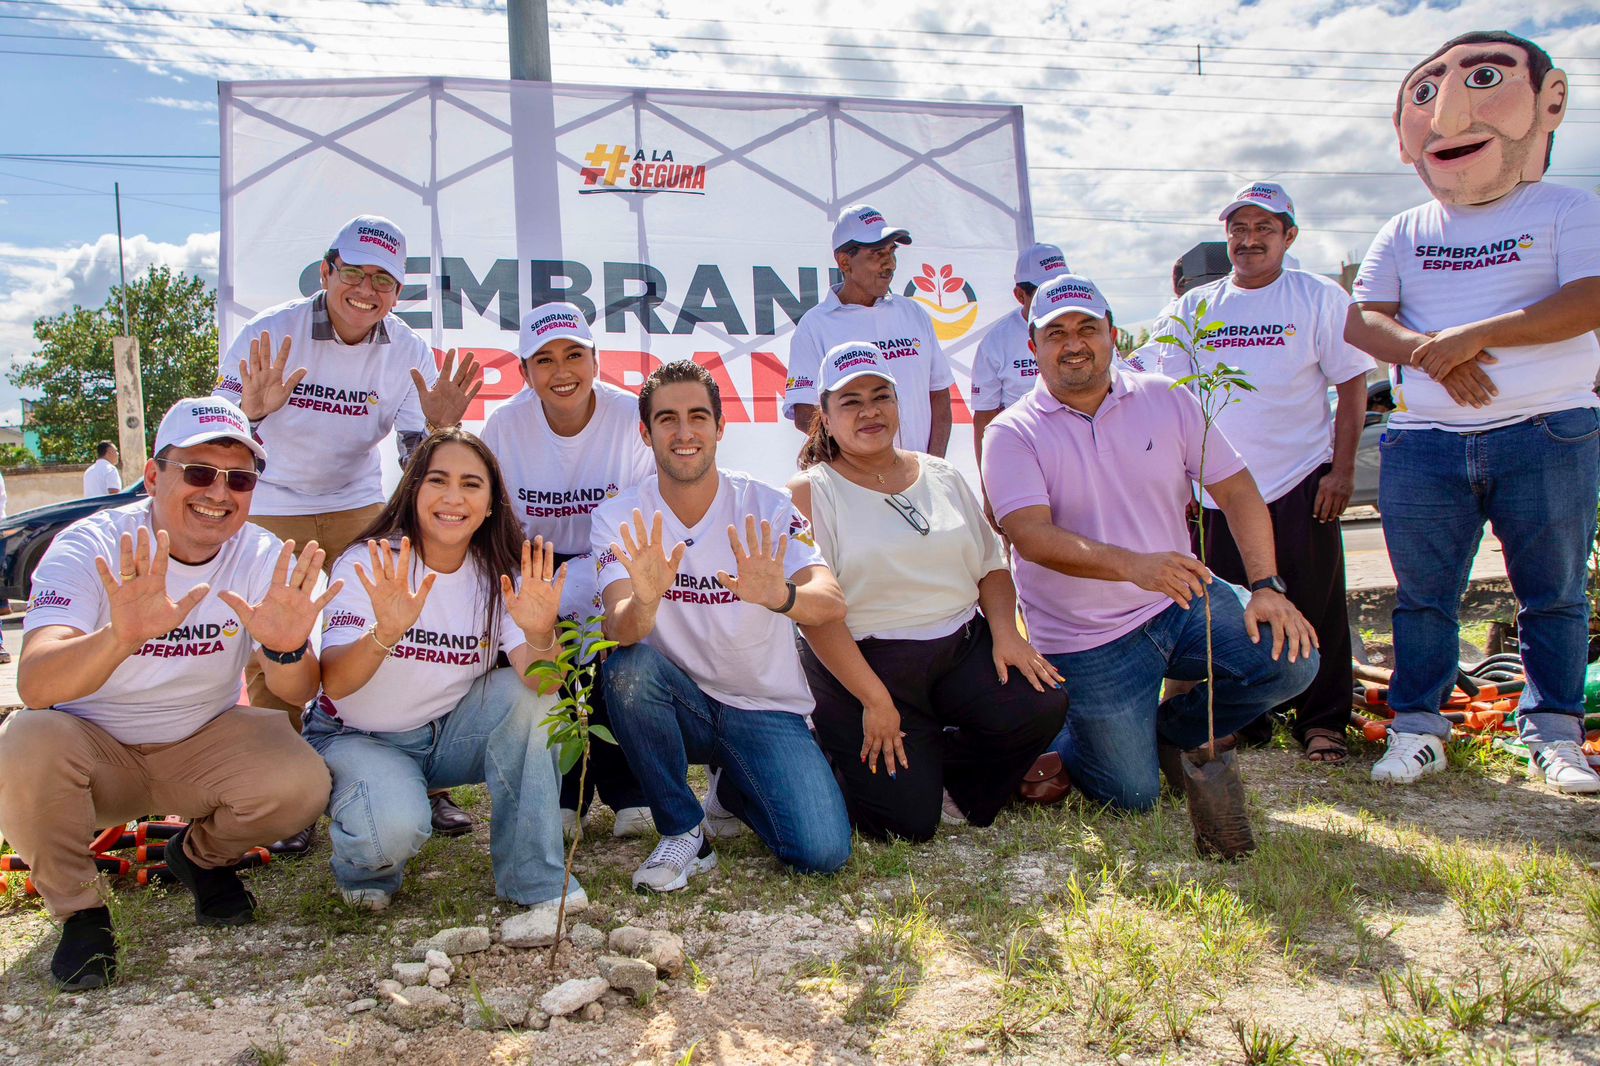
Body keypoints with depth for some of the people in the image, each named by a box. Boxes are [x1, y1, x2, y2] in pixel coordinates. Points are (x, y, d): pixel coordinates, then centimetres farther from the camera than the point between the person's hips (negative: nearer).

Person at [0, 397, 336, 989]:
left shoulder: (264, 558, -11)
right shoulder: (88, 547, -18)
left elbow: (298, 694, -18)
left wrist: (286, 650, -43)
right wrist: (121, 636, -54)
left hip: (204, 746, 2)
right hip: (93, 751, -1)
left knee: (301, 782, -24)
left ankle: (202, 857, 12)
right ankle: (78, 908, -4)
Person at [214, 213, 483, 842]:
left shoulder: (408, 352, -10)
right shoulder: (271, 335, -17)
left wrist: (438, 425, -32)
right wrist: (251, 411, -38)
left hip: (358, 505, 2)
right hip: (271, 509, -1)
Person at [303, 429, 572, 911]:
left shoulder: (499, 575, -8)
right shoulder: (366, 564, -17)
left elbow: (538, 680, -23)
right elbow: (334, 683, -30)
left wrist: (540, 635, -46)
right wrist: (386, 633, -50)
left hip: (448, 734, 4)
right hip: (358, 739, -3)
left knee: (525, 691, -23)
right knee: (396, 827, -32)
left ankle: (532, 876, -11)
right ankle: (365, 869, 7)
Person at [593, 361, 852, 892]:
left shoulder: (767, 506, -9)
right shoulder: (619, 518, -8)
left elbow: (831, 604, -24)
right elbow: (620, 629, -23)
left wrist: (780, 597, -48)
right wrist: (644, 603, -47)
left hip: (766, 708, 0)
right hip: (677, 704, 0)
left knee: (822, 851, -19)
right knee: (628, 666, -32)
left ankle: (737, 789, 16)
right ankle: (683, 832, -10)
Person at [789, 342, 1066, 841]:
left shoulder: (942, 477, 12)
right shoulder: (810, 492, -5)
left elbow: (991, 566, 15)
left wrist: (1005, 632, -5)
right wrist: (874, 699, -18)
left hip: (963, 647, 5)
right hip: (863, 662, -5)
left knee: (1041, 706, -22)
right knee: (908, 822, -14)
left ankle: (941, 762, 8)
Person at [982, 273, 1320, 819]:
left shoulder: (1167, 399, 2)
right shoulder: (1012, 433, -9)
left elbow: (1236, 489, 2)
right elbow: (1033, 537, -23)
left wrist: (1266, 585, -11)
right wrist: (1133, 565, -38)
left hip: (1181, 602, 4)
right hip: (1087, 640, -4)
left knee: (1292, 659, -16)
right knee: (1133, 795, -6)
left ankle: (1172, 730, 11)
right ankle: (1049, 744, 26)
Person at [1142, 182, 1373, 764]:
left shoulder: (1320, 298, 1)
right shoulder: (1195, 308, 8)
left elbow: (1352, 387, 0)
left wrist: (1342, 469, -8)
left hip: (1302, 484, -2)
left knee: (1316, 608, 1)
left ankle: (1322, 722, 14)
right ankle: (1244, 721, 21)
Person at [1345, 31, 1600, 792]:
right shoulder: (1405, 233, 12)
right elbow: (1363, 320, 3)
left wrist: (1472, 336, -19)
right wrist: (1431, 353, -16)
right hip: (1424, 443, 2)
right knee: (1423, 594, 5)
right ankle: (1418, 726, 15)